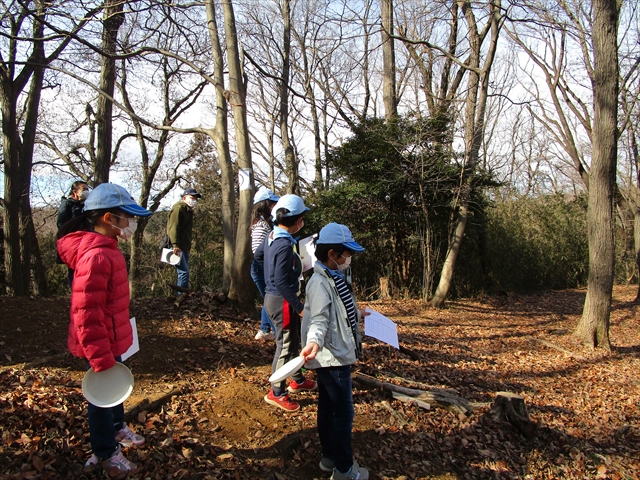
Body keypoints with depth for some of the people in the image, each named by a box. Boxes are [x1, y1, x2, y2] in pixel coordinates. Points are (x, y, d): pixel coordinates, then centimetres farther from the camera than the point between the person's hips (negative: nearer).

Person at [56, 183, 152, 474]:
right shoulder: (96, 257, -29)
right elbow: (86, 313, -29)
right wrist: (99, 356, -24)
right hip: (101, 345, -9)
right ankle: (104, 453, 31)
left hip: (112, 340, 9)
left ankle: (117, 427, 50)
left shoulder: (107, 248, 4)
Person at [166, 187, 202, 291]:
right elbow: (173, 227, -19)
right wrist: (175, 245, -28)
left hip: (184, 247, 10)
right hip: (178, 248, -10)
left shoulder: (188, 211, 23)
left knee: (184, 272, 12)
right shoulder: (179, 208, -7)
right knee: (184, 272, -14)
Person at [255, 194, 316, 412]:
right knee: (285, 345, 3)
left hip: (272, 296, 10)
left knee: (293, 340, 22)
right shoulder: (285, 245, -26)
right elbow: (281, 282, -28)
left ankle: (297, 380, 39)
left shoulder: (271, 236, 3)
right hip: (281, 301, -10)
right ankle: (276, 393, 16)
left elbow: (258, 255, 23)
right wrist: (300, 307, -23)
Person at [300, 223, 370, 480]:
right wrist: (314, 341, -44)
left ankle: (330, 457, 32)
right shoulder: (319, 282, -19)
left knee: (328, 407, 19)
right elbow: (319, 319, -26)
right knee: (344, 412, -1)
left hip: (337, 356, 10)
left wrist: (357, 314, 37)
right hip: (332, 357, -10)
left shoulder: (336, 278, 12)